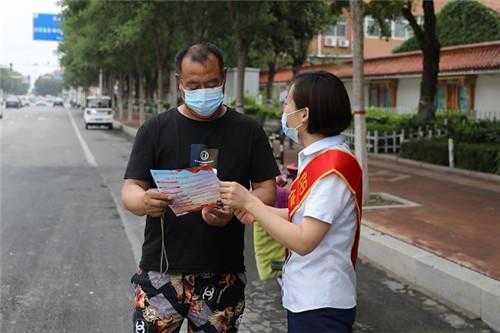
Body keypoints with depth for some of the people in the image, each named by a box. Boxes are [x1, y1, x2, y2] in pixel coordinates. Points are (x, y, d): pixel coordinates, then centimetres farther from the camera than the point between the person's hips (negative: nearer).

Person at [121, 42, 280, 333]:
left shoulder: (248, 131, 4)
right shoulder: (155, 129, 3)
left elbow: (267, 190, 2)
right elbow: (131, 189, 0)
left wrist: (234, 210, -19)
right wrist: (145, 201, -25)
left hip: (224, 275, 1)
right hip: (162, 271, 0)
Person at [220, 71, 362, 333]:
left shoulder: (332, 166, -23)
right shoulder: (318, 158, 6)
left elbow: (303, 241, -25)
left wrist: (250, 202, -20)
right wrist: (260, 210, -1)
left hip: (321, 305, -8)